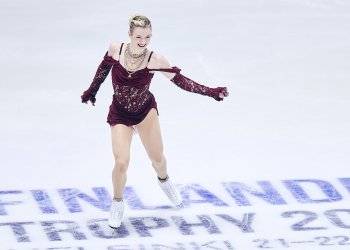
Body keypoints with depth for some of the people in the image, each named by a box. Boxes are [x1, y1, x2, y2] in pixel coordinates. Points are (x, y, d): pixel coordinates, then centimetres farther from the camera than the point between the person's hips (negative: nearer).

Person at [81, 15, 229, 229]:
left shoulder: (155, 60, -21)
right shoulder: (115, 49, -18)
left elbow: (180, 81, -13)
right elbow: (105, 67, 4)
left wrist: (211, 92, -20)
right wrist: (92, 90, 15)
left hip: (146, 111, 0)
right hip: (120, 113, 0)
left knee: (157, 159, 10)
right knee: (121, 163, -13)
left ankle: (164, 181, 49)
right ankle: (117, 204, 15)